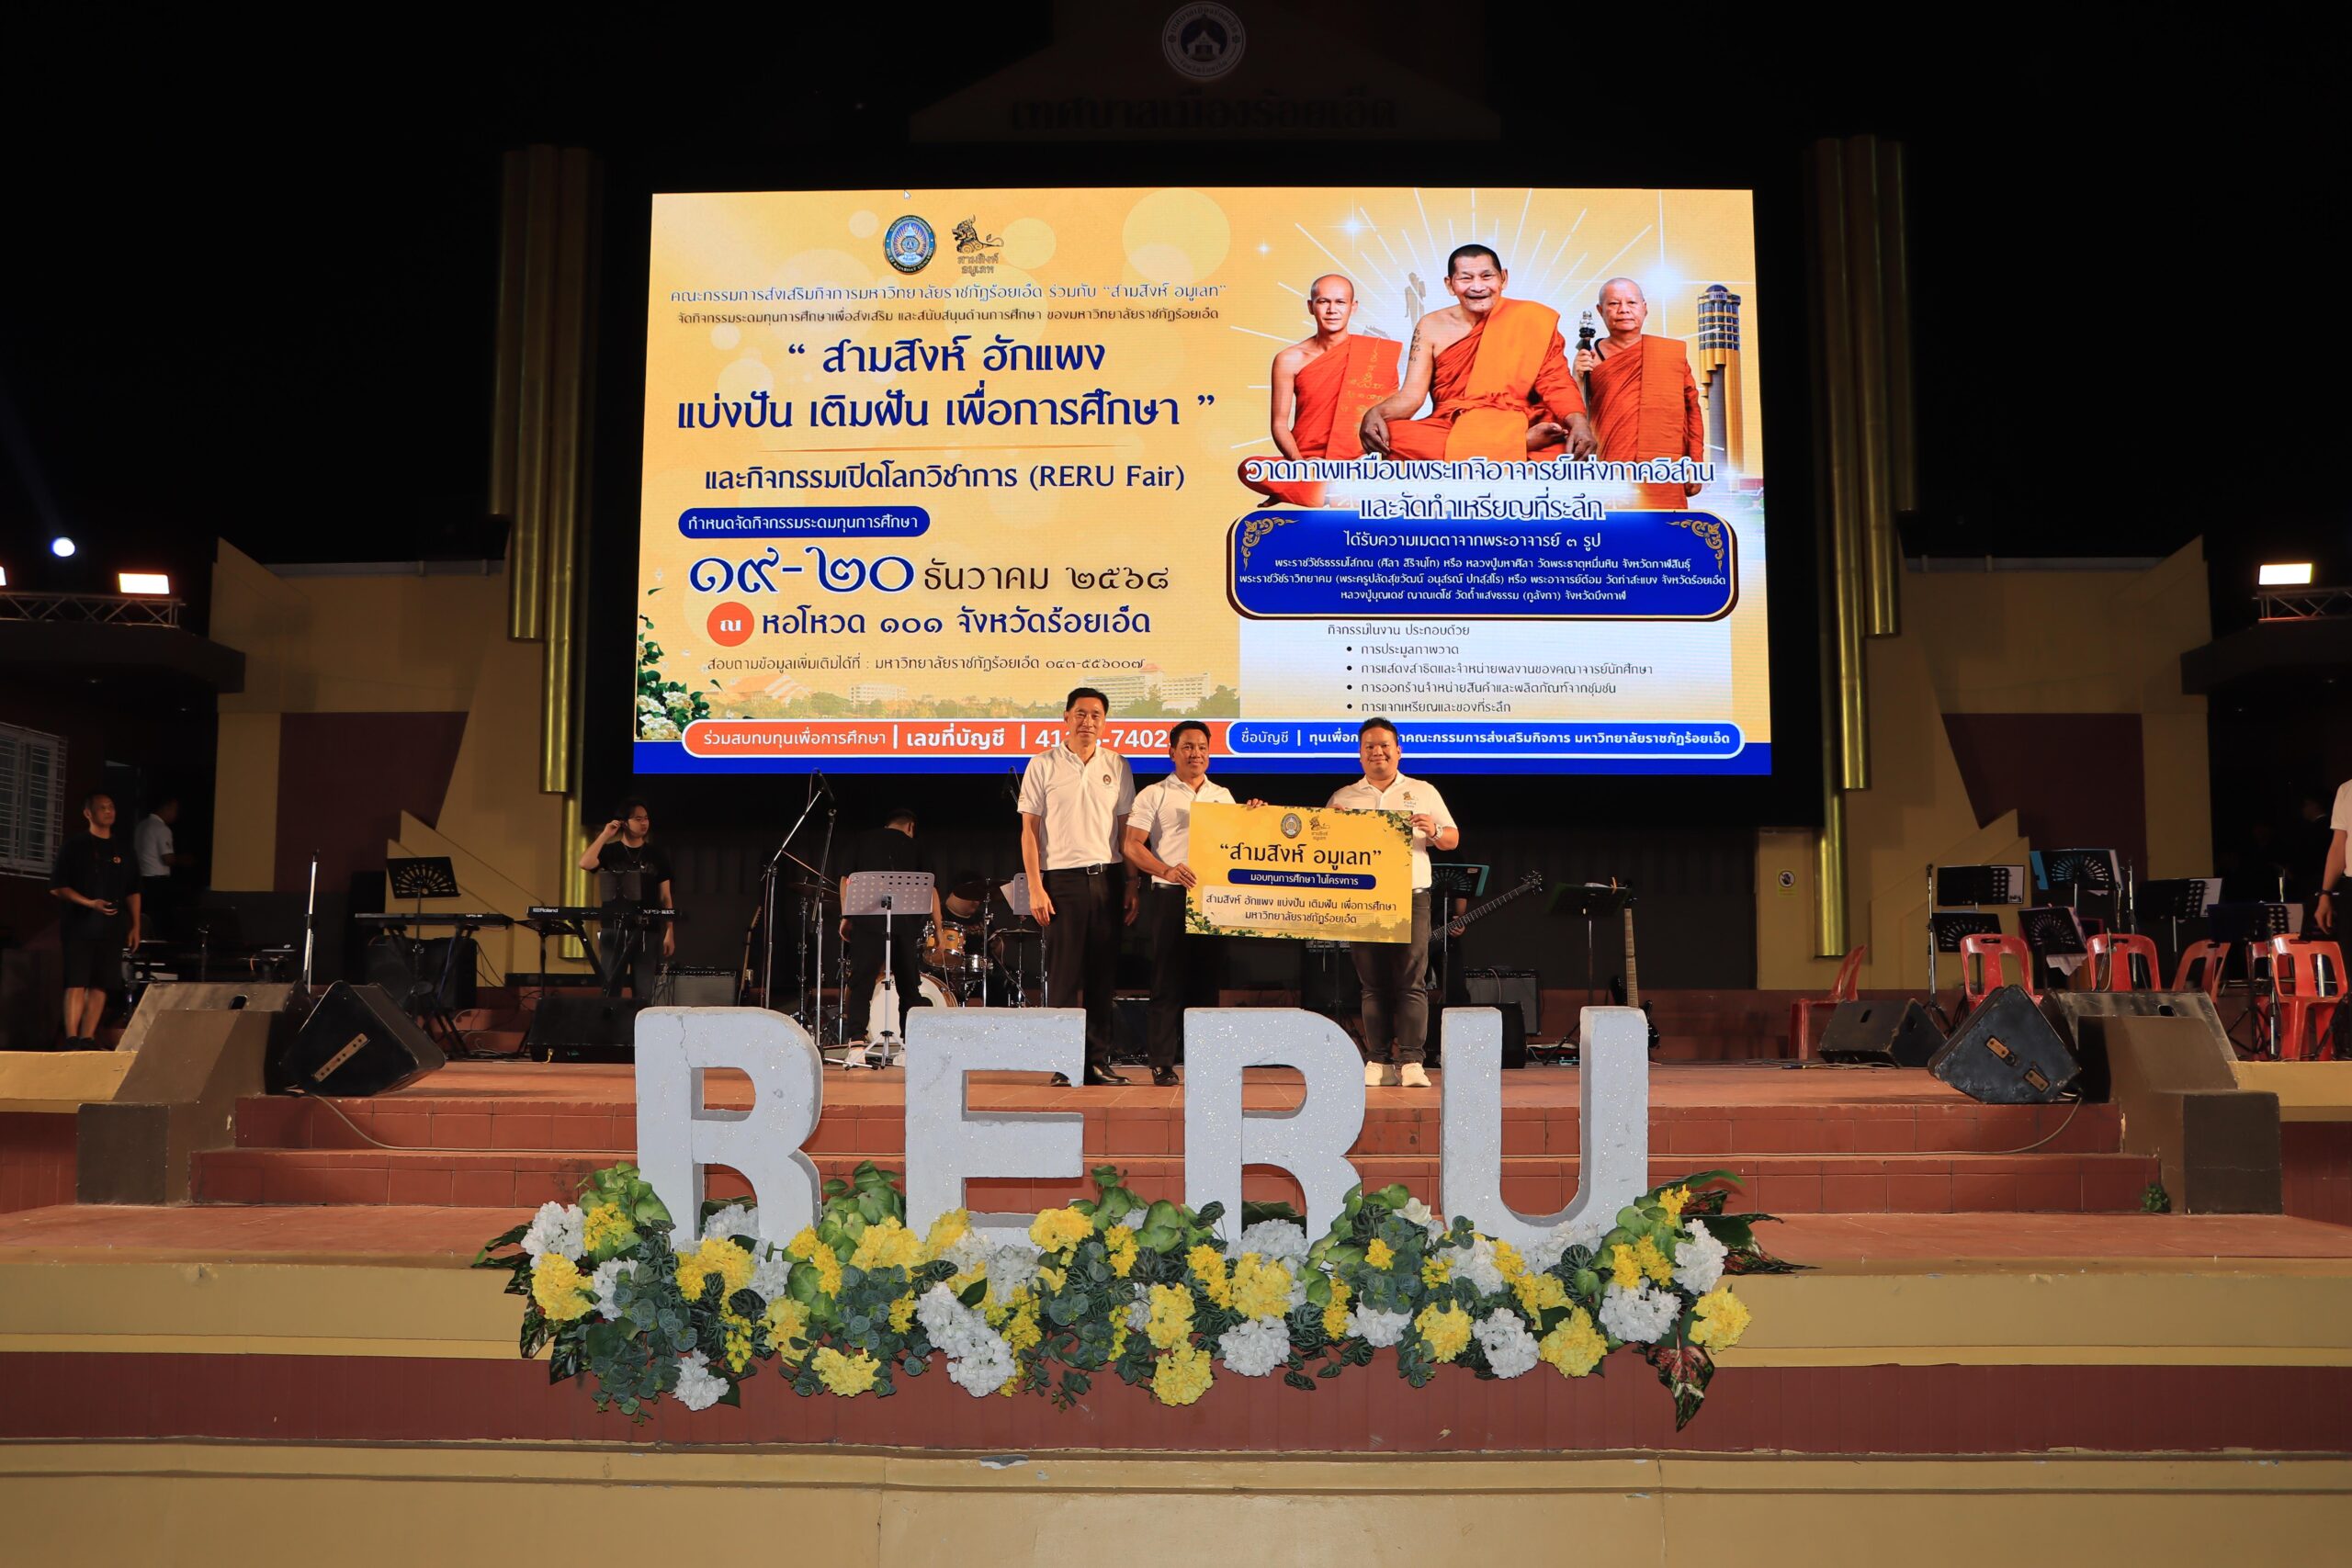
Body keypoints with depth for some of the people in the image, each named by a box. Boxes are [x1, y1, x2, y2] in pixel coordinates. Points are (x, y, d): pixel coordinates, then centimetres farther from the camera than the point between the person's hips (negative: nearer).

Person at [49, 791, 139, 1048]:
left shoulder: (124, 851, 13)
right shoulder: (75, 847, 1)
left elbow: (132, 892, 16)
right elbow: (57, 887, -3)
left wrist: (135, 925, 8)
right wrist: (90, 903, -16)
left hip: (112, 928, 4)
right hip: (80, 927, -4)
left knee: (101, 985, 3)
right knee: (77, 984, -7)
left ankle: (87, 1039, 8)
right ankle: (71, 1040, -6)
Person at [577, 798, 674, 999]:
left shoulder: (656, 854, 7)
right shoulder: (609, 851, 6)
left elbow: (665, 897, 6)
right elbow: (585, 864, -16)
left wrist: (669, 933, -1)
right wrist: (605, 835, -10)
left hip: (645, 932, 0)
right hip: (613, 930, 0)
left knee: (644, 993, -2)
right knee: (610, 989, 1)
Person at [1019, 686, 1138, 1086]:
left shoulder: (1117, 765, 11)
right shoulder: (1043, 765, 2)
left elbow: (1126, 828, 12)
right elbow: (1029, 829, 1)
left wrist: (1131, 885, 6)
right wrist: (1035, 887, -7)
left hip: (1108, 877, 3)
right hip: (1063, 877, -3)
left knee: (1103, 974, 5)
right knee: (1063, 974, -3)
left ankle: (1098, 1060, 11)